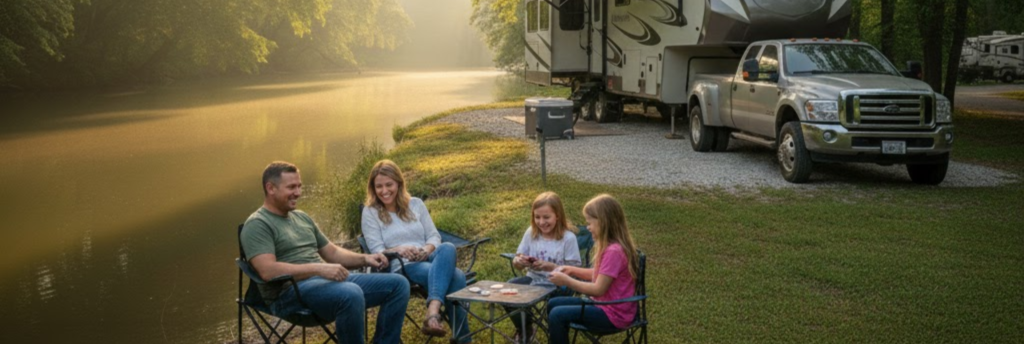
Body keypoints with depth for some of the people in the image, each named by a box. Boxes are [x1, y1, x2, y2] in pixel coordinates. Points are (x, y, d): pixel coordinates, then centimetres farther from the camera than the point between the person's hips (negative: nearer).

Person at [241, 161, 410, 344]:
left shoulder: (302, 217, 21)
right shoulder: (258, 224, -5)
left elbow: (333, 252, 25)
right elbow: (268, 271, -20)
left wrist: (364, 258, 6)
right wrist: (319, 268, -26)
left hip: (327, 280, 9)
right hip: (290, 291, -8)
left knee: (398, 284, -2)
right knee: (351, 294, -38)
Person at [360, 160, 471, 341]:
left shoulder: (415, 204, 16)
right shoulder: (370, 212, 6)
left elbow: (434, 236, 12)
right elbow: (377, 252, -2)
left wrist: (426, 250, -13)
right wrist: (399, 250, -23)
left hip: (428, 259, 4)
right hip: (401, 267, -4)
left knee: (447, 248, -37)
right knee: (456, 276, -34)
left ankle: (433, 313, -50)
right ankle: (461, 335, -35)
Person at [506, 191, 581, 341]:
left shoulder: (568, 238, -13)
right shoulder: (531, 232, 1)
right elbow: (517, 262, 8)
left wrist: (550, 266, -25)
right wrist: (518, 261, -17)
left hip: (557, 284, -5)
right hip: (533, 278, 5)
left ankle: (526, 330, 5)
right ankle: (523, 330, 11)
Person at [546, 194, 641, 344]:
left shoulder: (613, 251, -26)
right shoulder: (612, 246, 5)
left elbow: (598, 289, -24)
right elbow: (599, 274, 17)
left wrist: (567, 281, -17)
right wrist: (572, 270, 7)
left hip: (612, 314, -10)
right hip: (606, 304, 10)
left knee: (557, 315, -18)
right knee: (553, 304, 13)